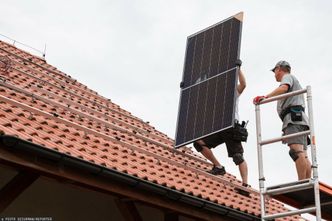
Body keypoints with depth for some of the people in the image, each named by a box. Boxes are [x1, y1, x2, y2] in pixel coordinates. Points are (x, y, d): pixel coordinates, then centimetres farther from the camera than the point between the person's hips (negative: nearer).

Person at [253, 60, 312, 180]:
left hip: (293, 116, -10)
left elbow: (284, 88, -14)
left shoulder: (287, 77, 9)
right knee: (303, 155, -1)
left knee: (297, 151, -22)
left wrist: (265, 97, -24)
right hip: (299, 118, 10)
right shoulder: (295, 82, 37)